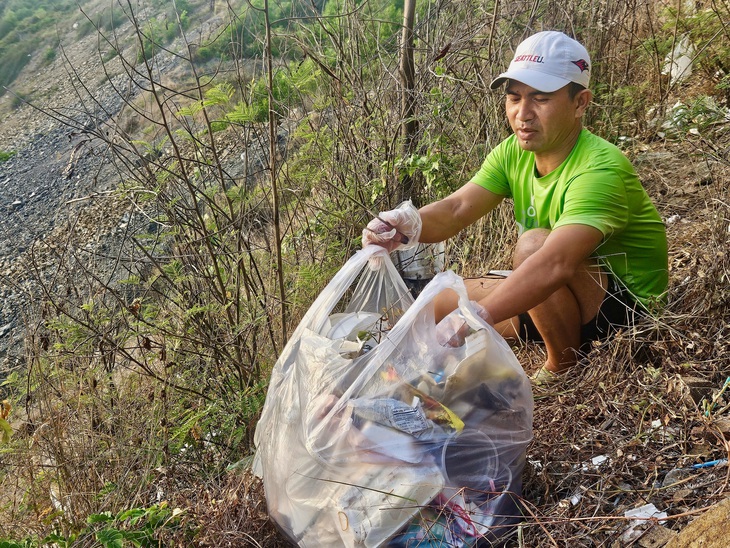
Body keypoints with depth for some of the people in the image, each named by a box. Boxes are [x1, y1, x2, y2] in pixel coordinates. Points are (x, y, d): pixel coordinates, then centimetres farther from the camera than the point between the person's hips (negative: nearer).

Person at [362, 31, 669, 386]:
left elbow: (556, 263, -44)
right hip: (553, 298, 8)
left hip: (628, 306, -7)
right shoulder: (513, 153, -3)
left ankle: (564, 367, -10)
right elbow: (457, 208, -17)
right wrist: (409, 224, -40)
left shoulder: (600, 169, -28)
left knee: (534, 243, -33)